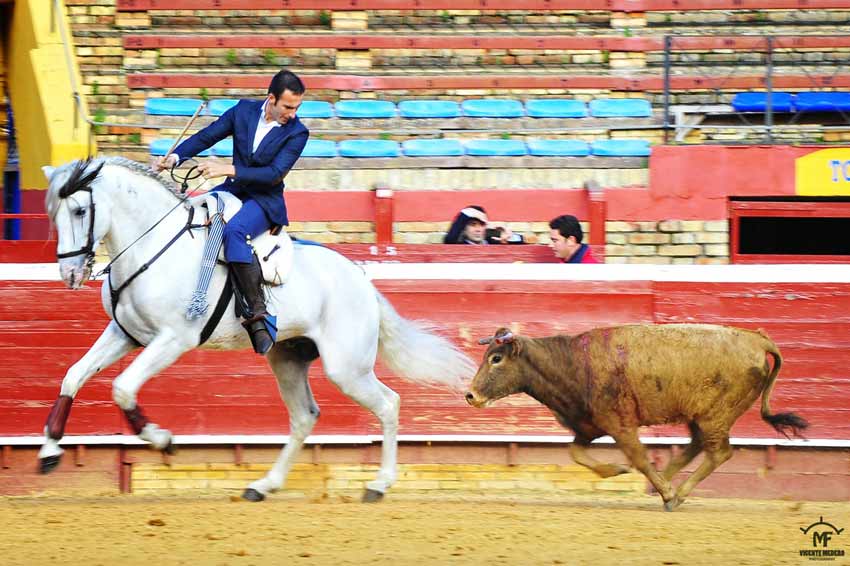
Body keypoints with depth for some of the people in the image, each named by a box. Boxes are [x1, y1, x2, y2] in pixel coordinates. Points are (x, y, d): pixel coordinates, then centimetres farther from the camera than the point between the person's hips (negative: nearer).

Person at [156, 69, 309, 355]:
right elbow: (207, 136, 6)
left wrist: (228, 169, -26)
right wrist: (175, 156, -9)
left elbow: (275, 174, -19)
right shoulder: (244, 111, 0)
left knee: (233, 231, -36)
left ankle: (257, 313, -38)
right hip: (232, 191, 6)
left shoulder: (297, 133, -12)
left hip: (264, 201, -6)